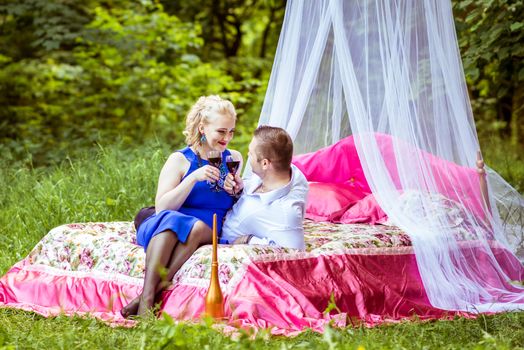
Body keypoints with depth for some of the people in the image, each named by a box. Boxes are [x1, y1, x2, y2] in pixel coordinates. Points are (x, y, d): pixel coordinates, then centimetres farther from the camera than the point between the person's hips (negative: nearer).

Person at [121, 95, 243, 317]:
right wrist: (193, 178, -15)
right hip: (168, 231, -1)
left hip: (209, 234, 1)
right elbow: (161, 208, -5)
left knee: (199, 226, -34)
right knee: (169, 219, -37)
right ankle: (147, 299, -47)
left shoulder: (233, 159, 17)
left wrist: (237, 191, 4)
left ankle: (156, 289, -40)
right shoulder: (180, 160, 6)